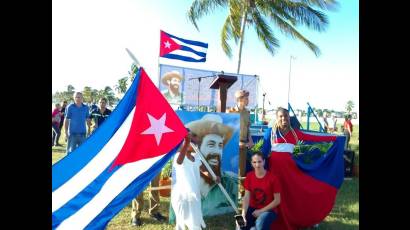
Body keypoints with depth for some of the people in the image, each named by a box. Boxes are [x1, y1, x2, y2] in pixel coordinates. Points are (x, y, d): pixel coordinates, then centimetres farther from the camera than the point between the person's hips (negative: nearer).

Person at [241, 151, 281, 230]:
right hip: (253, 208, 3)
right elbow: (247, 196, -8)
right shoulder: (249, 176, -3)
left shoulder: (272, 178, -15)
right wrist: (244, 212, -24)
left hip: (268, 210, -3)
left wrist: (261, 211, -15)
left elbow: (277, 200, -11)